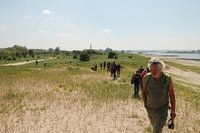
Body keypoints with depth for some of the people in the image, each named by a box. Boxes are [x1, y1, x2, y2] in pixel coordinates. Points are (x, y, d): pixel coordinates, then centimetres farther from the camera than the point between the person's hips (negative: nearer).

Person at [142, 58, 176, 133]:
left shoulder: (167, 79, -22)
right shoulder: (147, 77, -18)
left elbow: (171, 95, -10)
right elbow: (144, 91, 1)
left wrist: (173, 110, -6)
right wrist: (145, 104, 6)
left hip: (163, 108, -3)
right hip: (150, 107, 3)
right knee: (155, 125, 26)